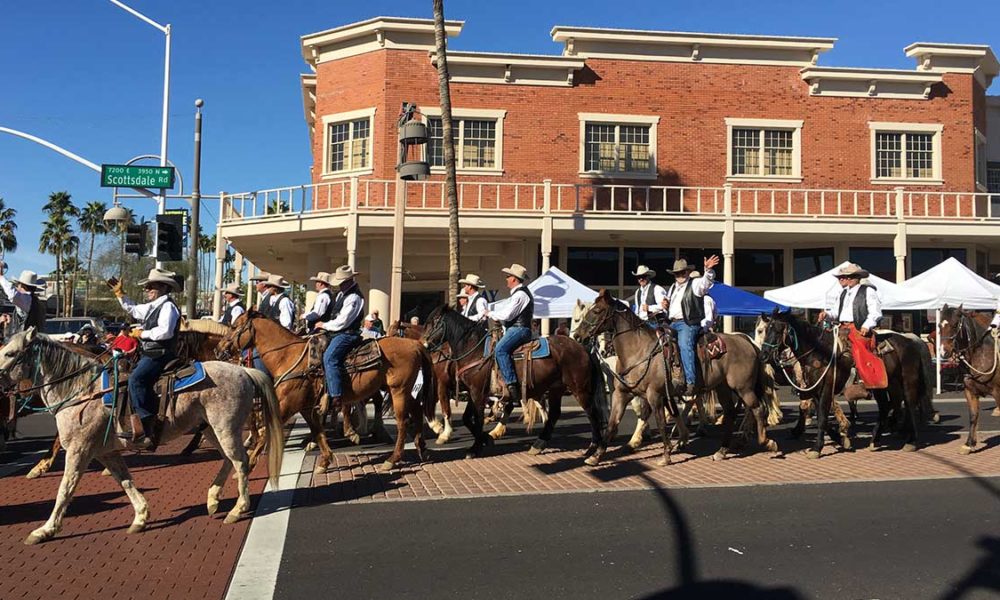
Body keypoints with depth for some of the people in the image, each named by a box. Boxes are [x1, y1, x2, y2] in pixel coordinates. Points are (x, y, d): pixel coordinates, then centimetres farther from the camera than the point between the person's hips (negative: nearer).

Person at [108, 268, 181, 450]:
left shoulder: (168, 306, -11)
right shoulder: (151, 307, 19)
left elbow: (165, 331, -25)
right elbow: (133, 310, 38)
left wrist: (142, 334, -13)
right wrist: (119, 294, 32)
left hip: (159, 355, -11)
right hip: (148, 354, 11)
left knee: (136, 379, -27)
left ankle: (147, 429, -29)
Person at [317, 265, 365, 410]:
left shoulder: (353, 297, -16)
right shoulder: (342, 293, 16)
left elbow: (342, 321, -19)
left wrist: (324, 325, -7)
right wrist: (325, 325, 10)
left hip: (346, 334, -11)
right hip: (338, 333, 11)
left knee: (329, 358, -28)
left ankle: (336, 397, -32)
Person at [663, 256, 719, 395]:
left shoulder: (695, 284, 1)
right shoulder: (673, 287, 25)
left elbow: (707, 281, -20)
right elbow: (668, 304, 37)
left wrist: (708, 270, -41)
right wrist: (665, 305, 12)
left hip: (689, 323, -9)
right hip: (673, 323, 9)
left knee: (684, 345, -29)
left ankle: (690, 382, -35)